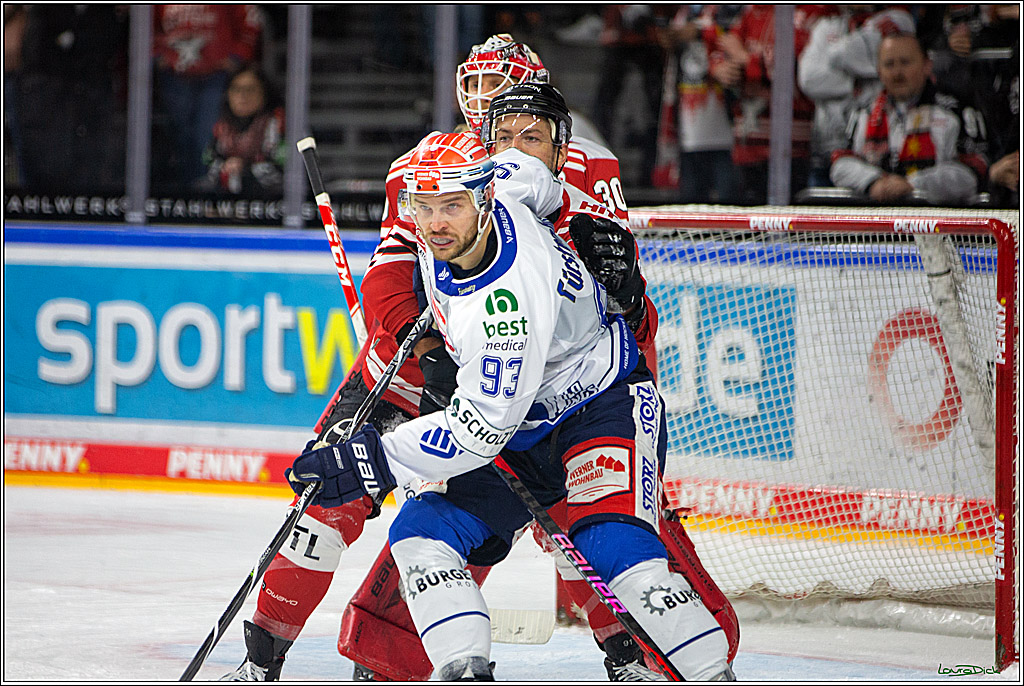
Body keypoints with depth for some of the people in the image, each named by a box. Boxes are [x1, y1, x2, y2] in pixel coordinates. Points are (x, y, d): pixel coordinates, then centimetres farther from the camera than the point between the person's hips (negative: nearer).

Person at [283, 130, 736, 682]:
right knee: (421, 532, -9)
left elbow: (482, 428, -32)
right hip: (523, 433, 9)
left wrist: (374, 460, -30)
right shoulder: (444, 239, -10)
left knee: (611, 545, -31)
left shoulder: (512, 291, -35)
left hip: (604, 406, -9)